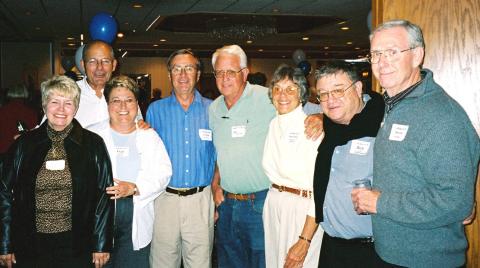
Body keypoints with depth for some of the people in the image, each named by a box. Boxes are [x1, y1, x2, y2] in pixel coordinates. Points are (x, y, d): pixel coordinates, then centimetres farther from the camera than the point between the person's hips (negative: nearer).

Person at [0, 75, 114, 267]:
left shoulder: (93, 145, -2)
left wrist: (101, 245, -4)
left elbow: (104, 195, -2)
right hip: (30, 246, 1)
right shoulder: (24, 145, 2)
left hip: (76, 246, -1)